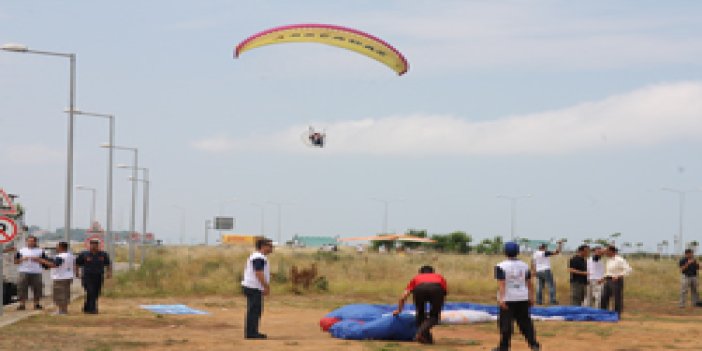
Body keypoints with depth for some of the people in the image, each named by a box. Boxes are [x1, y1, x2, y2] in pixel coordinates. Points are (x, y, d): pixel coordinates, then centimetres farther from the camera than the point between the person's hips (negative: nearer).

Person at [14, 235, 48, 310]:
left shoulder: (40, 251, 9)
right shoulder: (21, 251, 11)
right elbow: (16, 261, 9)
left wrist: (37, 259, -11)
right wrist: (22, 259, -9)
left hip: (36, 272, 0)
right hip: (24, 272, 0)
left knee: (37, 288, 1)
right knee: (22, 288, -6)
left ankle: (37, 304, 11)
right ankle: (22, 304, -5)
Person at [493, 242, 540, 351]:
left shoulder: (501, 266, -9)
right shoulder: (524, 265, 5)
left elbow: (501, 283, -17)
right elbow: (529, 283, 9)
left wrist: (501, 299, -21)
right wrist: (531, 297, 16)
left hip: (508, 298, -4)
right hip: (523, 298, 4)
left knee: (506, 322, 3)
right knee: (525, 322, 10)